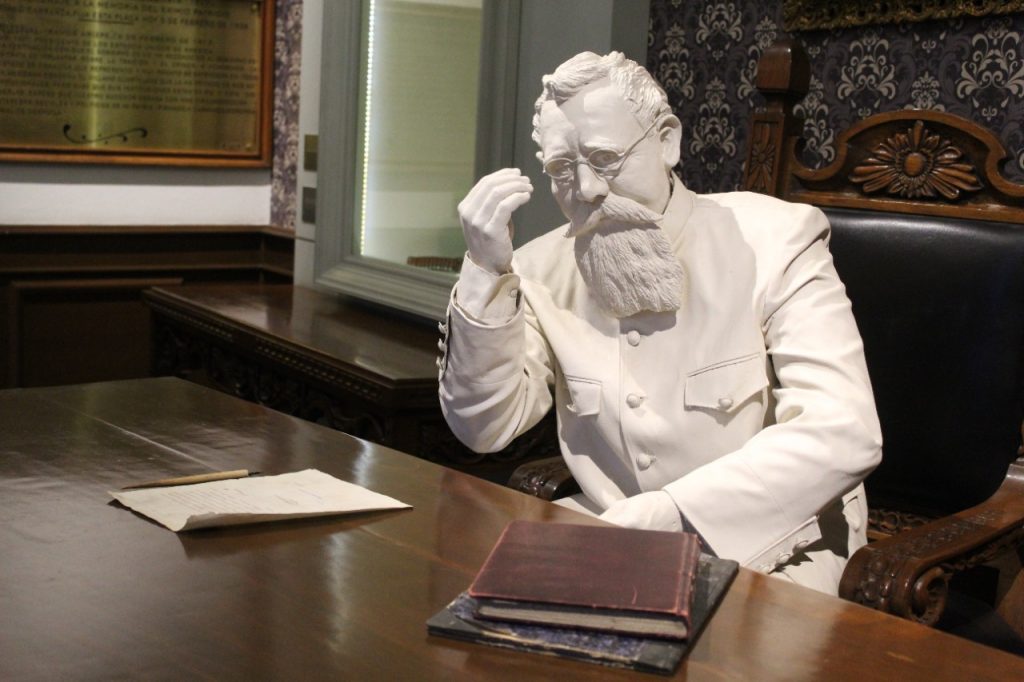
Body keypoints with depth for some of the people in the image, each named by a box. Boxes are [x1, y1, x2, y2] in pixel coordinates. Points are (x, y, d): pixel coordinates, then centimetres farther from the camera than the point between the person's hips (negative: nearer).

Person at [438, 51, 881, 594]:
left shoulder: (773, 242, -11)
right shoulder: (544, 269, 2)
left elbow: (844, 432, -21)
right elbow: (484, 427, -2)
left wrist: (667, 514, -30)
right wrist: (486, 274, -16)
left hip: (766, 549, -4)